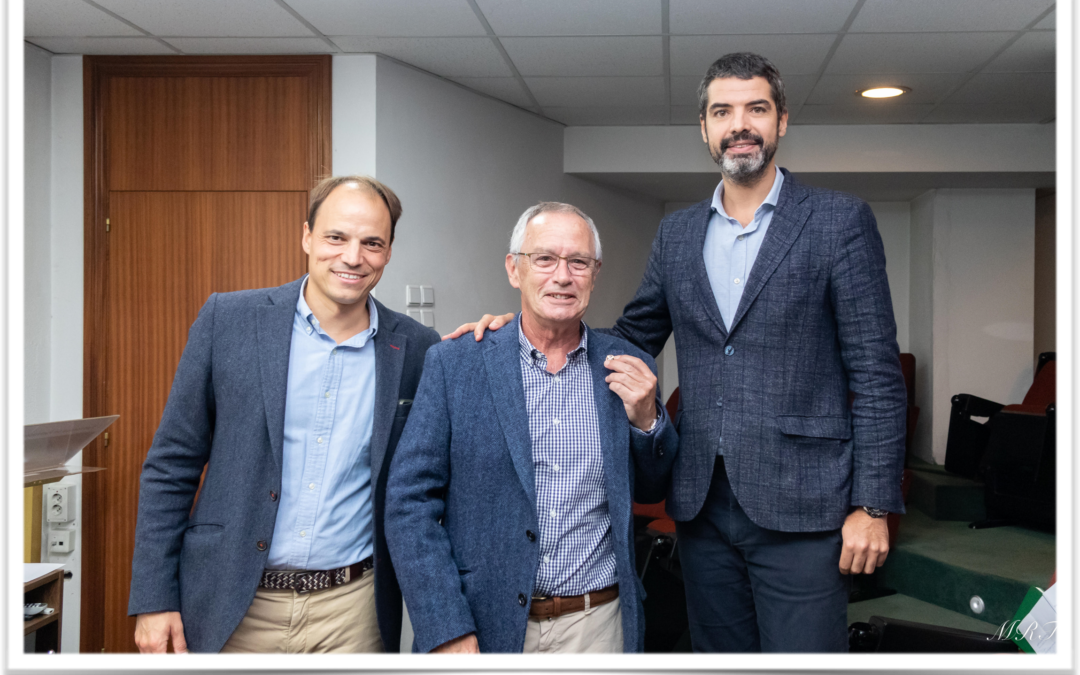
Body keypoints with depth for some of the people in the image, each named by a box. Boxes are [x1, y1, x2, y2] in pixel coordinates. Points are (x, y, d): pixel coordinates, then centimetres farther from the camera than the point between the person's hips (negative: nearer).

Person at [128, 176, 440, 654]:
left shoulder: (416, 349, -1)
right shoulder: (228, 320, -4)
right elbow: (171, 466, 0)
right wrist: (154, 598, -3)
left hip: (352, 611, 1)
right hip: (233, 610, 0)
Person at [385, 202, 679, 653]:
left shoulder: (628, 370, 2)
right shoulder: (453, 363, -5)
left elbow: (655, 492, 11)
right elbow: (411, 501, -6)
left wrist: (646, 420, -9)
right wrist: (448, 632, -13)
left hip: (597, 624, 2)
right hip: (483, 628, -2)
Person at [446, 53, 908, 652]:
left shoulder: (840, 220, -2)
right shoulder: (676, 233, 11)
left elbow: (876, 372, -5)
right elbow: (630, 343, 15)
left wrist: (871, 505, -10)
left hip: (799, 507, -4)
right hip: (701, 505, 4)